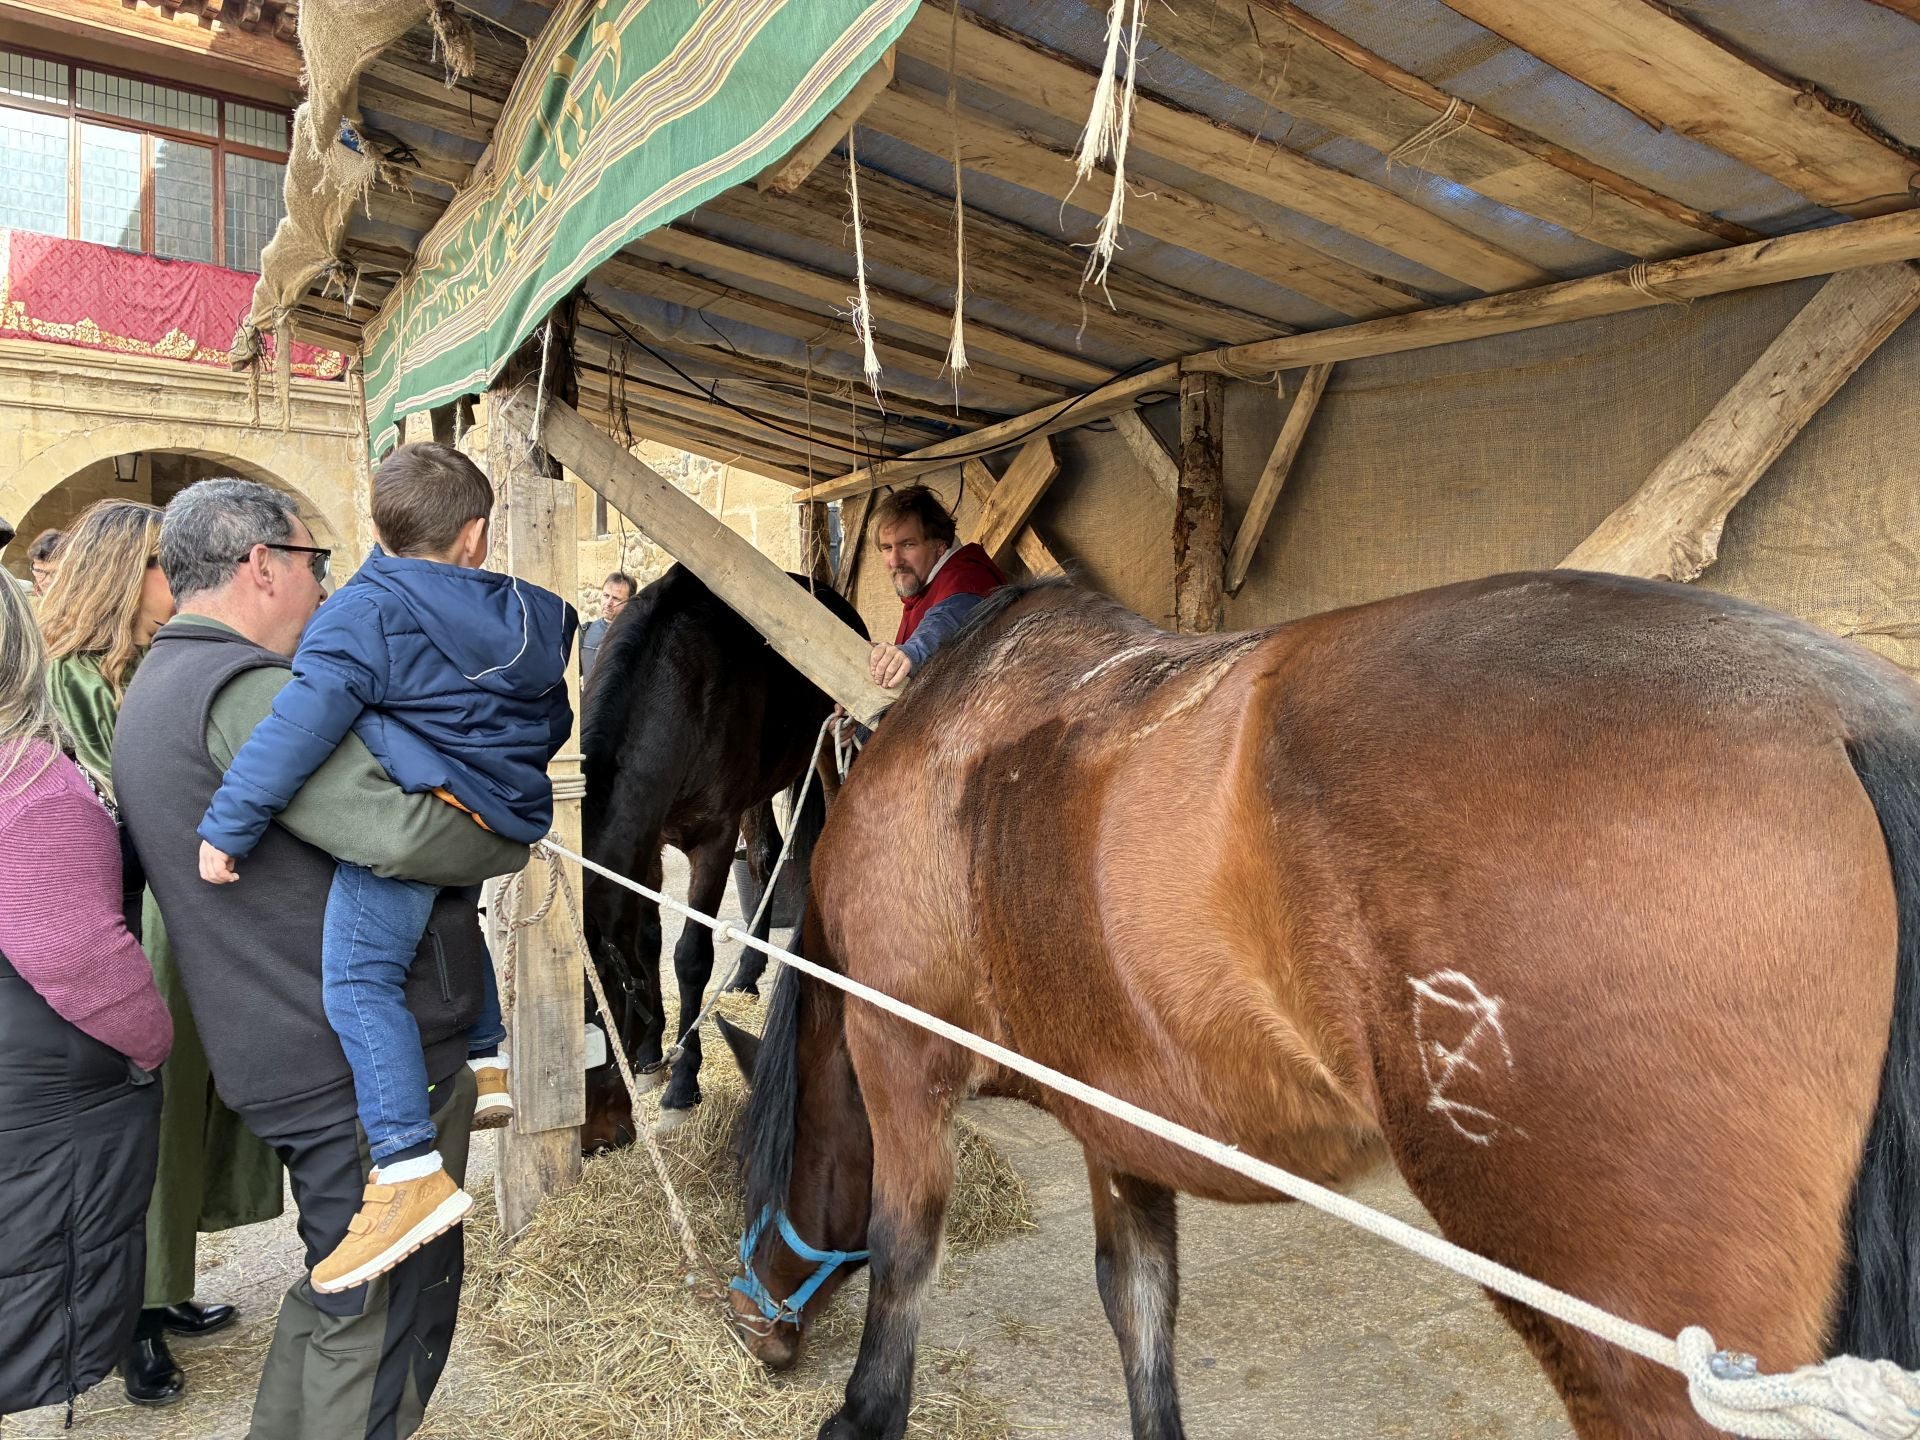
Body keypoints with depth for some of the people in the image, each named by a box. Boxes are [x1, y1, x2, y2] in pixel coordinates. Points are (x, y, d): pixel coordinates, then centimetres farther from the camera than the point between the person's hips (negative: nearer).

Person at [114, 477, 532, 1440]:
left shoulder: (158, 687, 15)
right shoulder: (247, 688, -20)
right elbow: (400, 832, -30)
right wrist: (511, 839, -11)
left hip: (291, 1056, 10)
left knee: (338, 1286, 26)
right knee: (385, 1317, 4)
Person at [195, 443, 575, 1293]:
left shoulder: (368, 608, -5)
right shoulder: (529, 615, 14)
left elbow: (303, 721, -16)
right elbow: (554, 724, 26)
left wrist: (227, 824, -13)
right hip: (498, 817, 8)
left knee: (358, 976, -12)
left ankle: (410, 1171, -23)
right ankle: (485, 1066, 37)